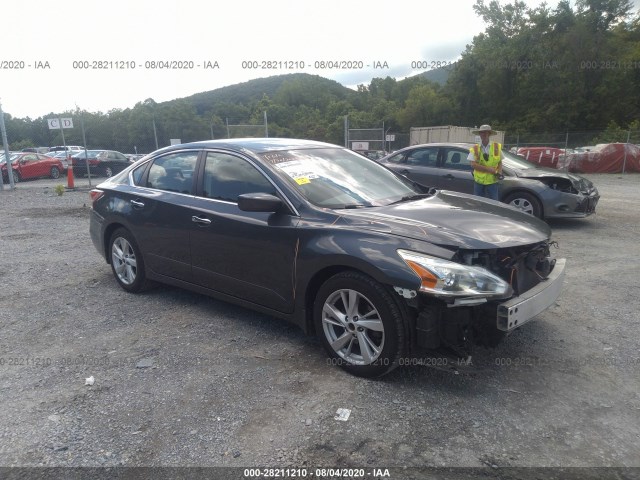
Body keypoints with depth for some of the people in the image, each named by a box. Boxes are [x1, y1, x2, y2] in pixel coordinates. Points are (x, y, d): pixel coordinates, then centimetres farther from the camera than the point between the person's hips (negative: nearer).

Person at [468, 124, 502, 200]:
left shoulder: (497, 147, 6)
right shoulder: (474, 148, 2)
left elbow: (500, 162, 10)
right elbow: (473, 164, -9)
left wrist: (499, 172, -10)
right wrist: (489, 169, -16)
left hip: (492, 181, 0)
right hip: (479, 182, 0)